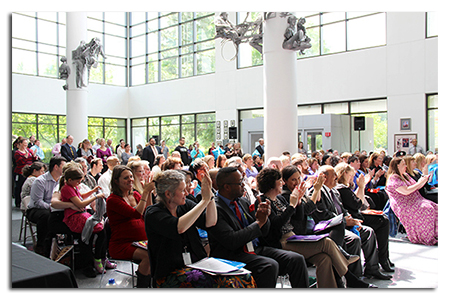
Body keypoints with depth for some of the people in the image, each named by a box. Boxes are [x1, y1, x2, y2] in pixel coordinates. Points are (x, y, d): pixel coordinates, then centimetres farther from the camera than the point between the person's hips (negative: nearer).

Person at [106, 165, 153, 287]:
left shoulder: (135, 195, 14)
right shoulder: (112, 200, -8)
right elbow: (136, 214, -20)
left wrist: (149, 193, -5)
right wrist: (146, 192, -20)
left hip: (141, 241, 6)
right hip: (121, 244, -6)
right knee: (149, 255, -30)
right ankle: (142, 285, -10)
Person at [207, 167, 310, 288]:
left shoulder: (242, 202, 11)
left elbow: (264, 233, 16)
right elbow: (232, 241, -23)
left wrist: (264, 216, -6)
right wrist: (259, 222, -14)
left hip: (256, 249, 8)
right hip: (232, 255, -7)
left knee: (297, 260, -9)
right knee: (270, 265, -32)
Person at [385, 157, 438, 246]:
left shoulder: (405, 175, 20)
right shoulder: (393, 178, -10)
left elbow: (415, 187, 26)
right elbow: (406, 191, -20)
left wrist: (424, 180, 8)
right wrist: (420, 183, -12)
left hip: (415, 200, 9)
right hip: (404, 206, -9)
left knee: (435, 207, -12)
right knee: (428, 209, -28)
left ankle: (435, 235, -16)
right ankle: (427, 237, -20)